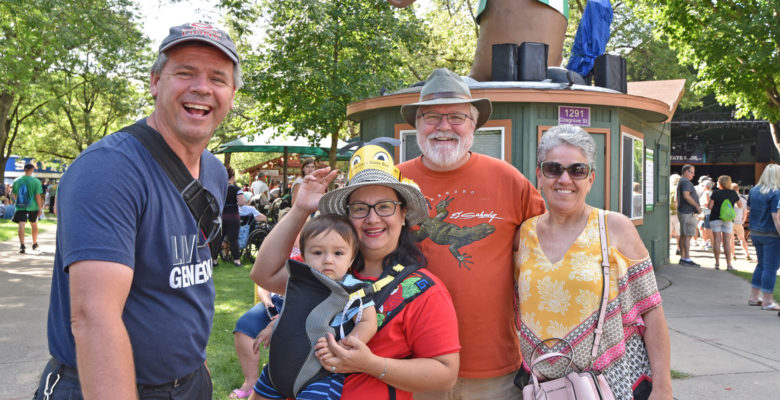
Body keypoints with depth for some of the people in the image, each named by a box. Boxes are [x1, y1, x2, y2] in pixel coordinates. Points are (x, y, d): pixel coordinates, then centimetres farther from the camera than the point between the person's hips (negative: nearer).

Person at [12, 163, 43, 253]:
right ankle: (35, 244, 31)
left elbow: (14, 195, 13)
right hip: (33, 206, -1)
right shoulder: (36, 181, -7)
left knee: (21, 225, -5)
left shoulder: (16, 181, 4)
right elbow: (38, 196, -11)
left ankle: (22, 245, -19)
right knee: (34, 225, 17)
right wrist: (40, 208, -5)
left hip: (20, 206, 1)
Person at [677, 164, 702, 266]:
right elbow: (686, 196, -25)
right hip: (687, 213, -11)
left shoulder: (681, 182, 21)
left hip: (683, 212, 11)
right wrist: (697, 206, -18)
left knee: (683, 235, 10)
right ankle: (687, 259, -14)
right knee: (688, 235, -12)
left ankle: (682, 258, 12)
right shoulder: (686, 182, -12)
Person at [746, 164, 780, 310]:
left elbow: (748, 207, 21)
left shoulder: (753, 190, 5)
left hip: (755, 233, 7)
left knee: (761, 264, 19)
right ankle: (767, 301, 5)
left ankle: (753, 297, 22)